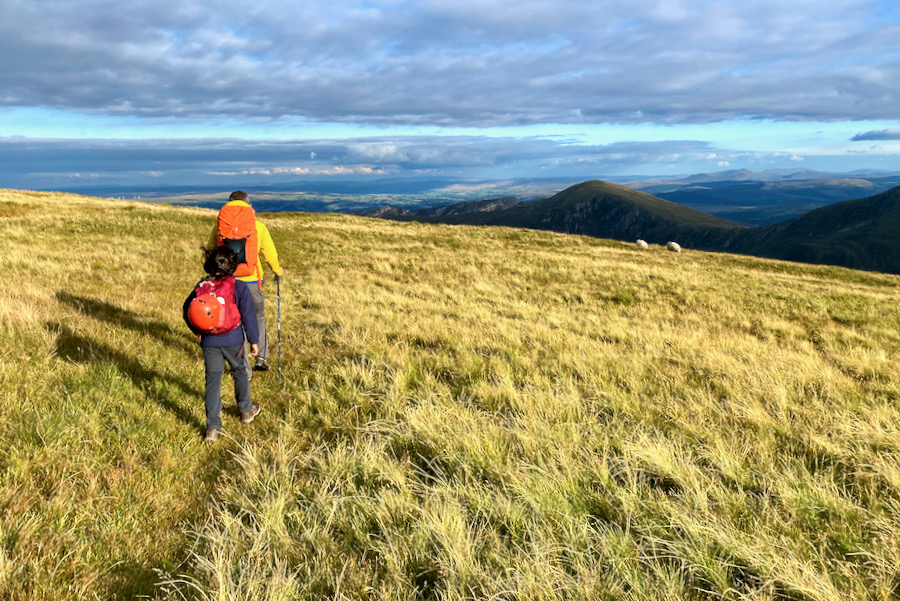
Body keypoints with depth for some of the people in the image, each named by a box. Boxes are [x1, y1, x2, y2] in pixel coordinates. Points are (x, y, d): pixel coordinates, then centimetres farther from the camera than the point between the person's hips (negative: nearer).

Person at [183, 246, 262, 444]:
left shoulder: (201, 286, 0)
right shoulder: (239, 288, -9)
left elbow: (187, 310, 9)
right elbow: (248, 315, -7)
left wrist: (198, 332, 23)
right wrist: (254, 340, 1)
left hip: (209, 343, 2)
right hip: (233, 341, -2)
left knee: (212, 381, 6)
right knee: (239, 373, 21)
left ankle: (213, 427, 4)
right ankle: (246, 410, 38)